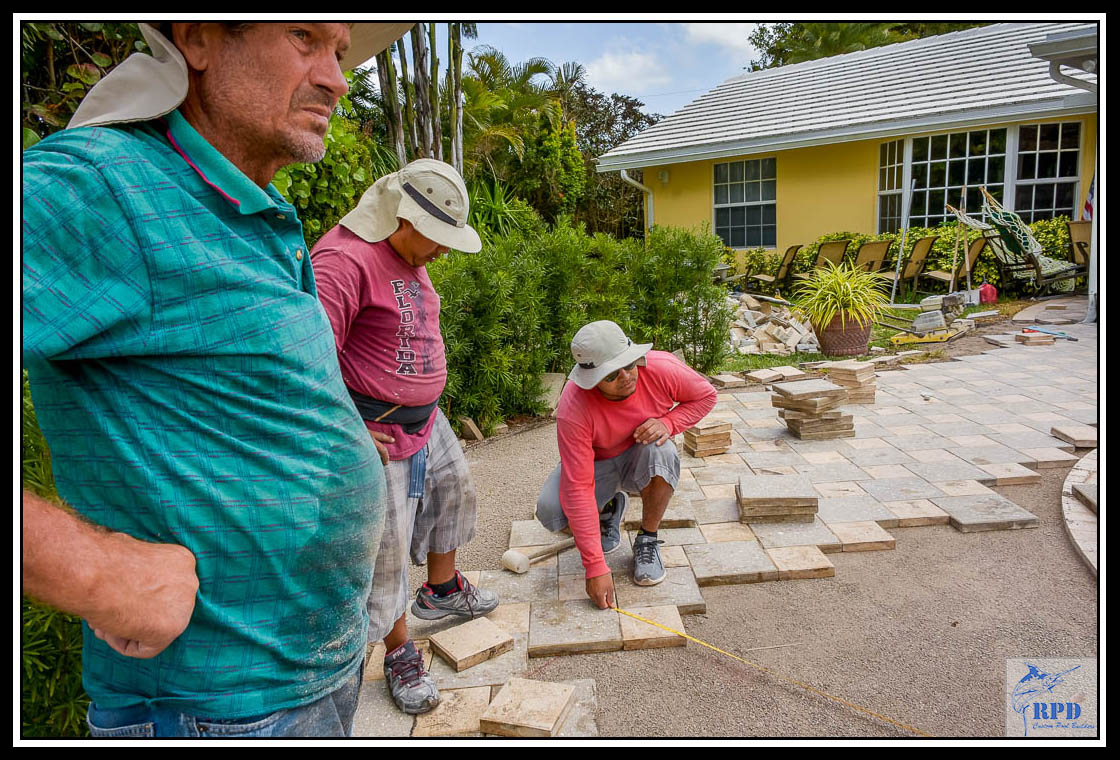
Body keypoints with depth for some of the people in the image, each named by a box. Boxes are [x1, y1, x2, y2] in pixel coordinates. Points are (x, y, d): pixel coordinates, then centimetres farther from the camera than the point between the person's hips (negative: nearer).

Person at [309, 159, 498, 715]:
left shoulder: (411, 257, 8)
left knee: (455, 493, 24)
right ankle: (399, 654, 25)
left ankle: (441, 590, 49)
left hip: (426, 420, 10)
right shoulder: (344, 258, -23)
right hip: (376, 434, -10)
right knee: (385, 545, 2)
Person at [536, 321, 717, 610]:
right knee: (550, 511, -28)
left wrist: (668, 422, -27)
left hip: (642, 461, 1)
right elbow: (578, 490, -35)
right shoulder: (572, 410, -34)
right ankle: (609, 509, 9)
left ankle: (647, 541, -10)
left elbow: (706, 395, -6)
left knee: (661, 451, -36)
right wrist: (595, 568, -36)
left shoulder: (661, 368, -27)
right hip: (597, 465, -1)